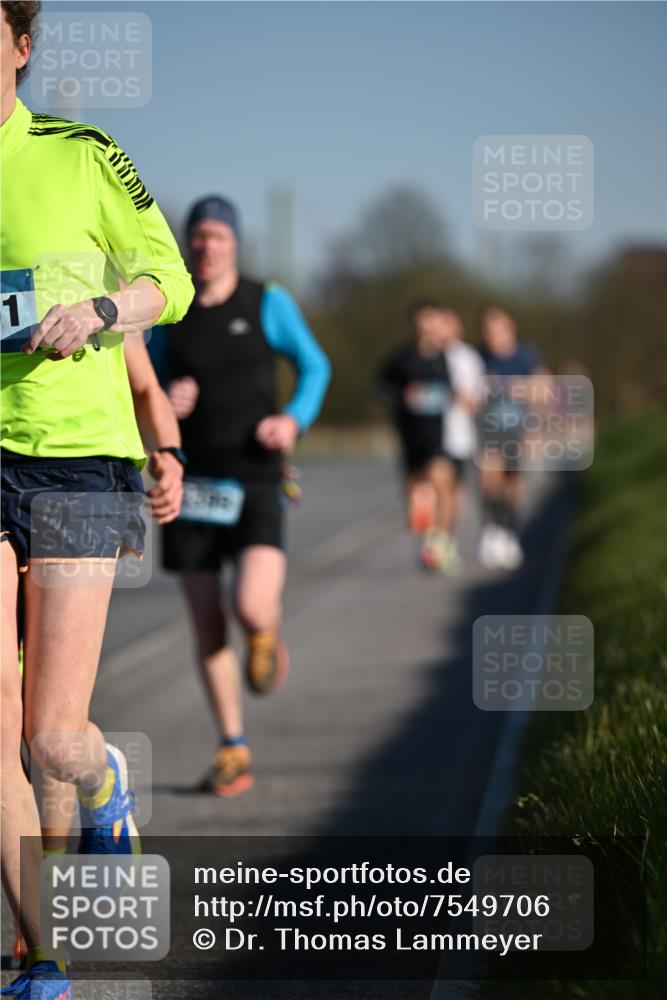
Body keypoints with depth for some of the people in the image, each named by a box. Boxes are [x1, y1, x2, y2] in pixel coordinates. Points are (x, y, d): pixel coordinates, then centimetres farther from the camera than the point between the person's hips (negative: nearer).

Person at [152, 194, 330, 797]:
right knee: (208, 628, 2)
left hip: (256, 484, -2)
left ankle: (265, 637, 18)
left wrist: (294, 421, -11)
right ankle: (233, 749, 18)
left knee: (253, 611, -22)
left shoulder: (268, 303, -2)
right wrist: (164, 404, -12)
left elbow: (315, 367, 8)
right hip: (193, 483, 2)